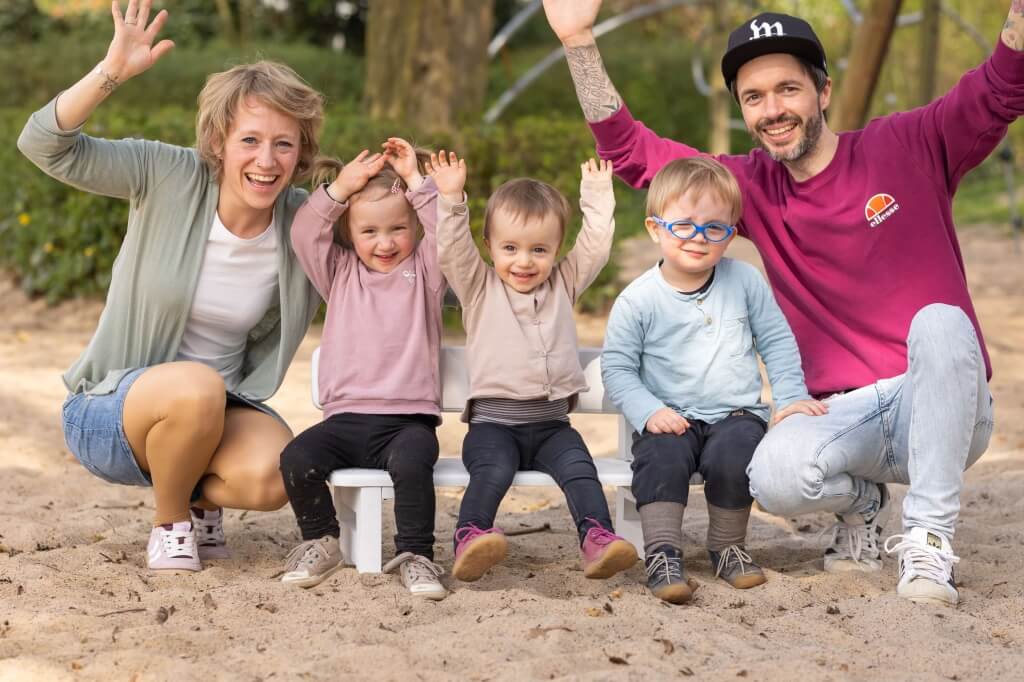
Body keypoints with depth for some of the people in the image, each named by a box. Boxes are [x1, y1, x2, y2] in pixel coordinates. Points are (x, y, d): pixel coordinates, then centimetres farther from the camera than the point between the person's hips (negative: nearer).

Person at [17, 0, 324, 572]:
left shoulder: (304, 222, -6)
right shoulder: (168, 177, -15)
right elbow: (44, 146, -22)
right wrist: (113, 71, -35)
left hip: (216, 413, 3)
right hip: (108, 409, -3)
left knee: (273, 477, -30)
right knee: (196, 387, -37)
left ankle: (202, 497, 9)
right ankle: (170, 522, -5)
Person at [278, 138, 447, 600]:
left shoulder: (424, 272, 11)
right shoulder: (340, 272, 16)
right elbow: (304, 235, 2)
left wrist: (417, 181, -6)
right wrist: (341, 188, -6)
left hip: (408, 418, -2)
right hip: (345, 418, 3)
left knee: (412, 462, -34)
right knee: (297, 458, -23)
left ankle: (415, 554, -18)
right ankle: (319, 541, 0)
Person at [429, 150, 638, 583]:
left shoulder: (564, 283, 17)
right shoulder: (479, 288, 9)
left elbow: (596, 246, 11)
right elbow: (452, 250, -5)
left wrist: (597, 195, 11)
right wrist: (450, 200, -16)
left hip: (551, 422, 2)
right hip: (492, 421, -2)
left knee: (579, 467, -25)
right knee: (493, 469, -32)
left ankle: (597, 538, -38)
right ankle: (470, 538, -44)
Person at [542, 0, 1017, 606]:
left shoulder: (906, 148, -2)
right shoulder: (750, 187, 8)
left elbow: (1003, 88, -13)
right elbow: (629, 149, 6)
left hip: (942, 410, -2)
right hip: (845, 417, 2)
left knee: (939, 322, -35)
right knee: (775, 475, -31)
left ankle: (929, 539, -22)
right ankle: (862, 503, 7)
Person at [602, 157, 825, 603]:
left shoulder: (745, 281, 3)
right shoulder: (637, 301, -5)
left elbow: (776, 340, 12)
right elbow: (617, 368, -2)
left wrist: (790, 396, 4)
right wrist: (648, 412, -16)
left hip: (737, 414, 1)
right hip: (671, 419, -1)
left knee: (732, 455, -29)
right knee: (661, 456, -32)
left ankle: (728, 548, -5)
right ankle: (662, 554, -21)